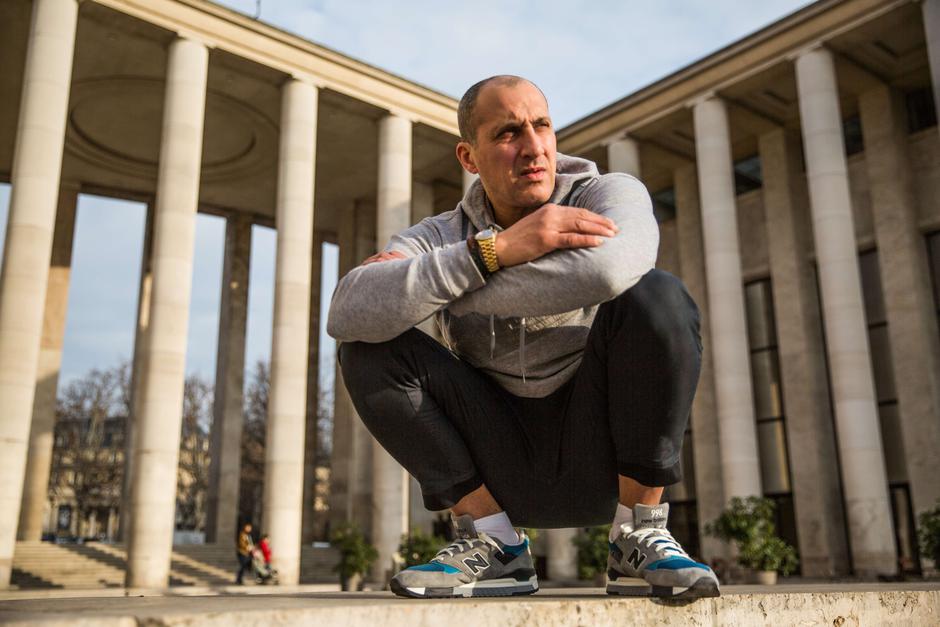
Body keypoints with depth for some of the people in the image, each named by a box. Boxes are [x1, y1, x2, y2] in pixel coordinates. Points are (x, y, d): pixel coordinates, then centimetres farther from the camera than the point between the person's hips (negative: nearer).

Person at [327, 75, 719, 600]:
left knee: (655, 295, -26)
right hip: (506, 470, 2)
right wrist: (491, 251, -29)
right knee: (369, 347, -13)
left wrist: (436, 288, -22)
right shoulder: (442, 237, 1)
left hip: (602, 458, -2)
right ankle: (494, 544, -8)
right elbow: (347, 314, -20)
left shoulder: (610, 194, -5)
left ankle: (640, 538, -13)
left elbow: (607, 270, -32)